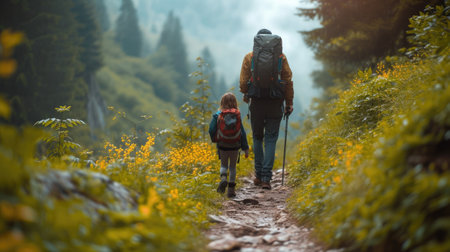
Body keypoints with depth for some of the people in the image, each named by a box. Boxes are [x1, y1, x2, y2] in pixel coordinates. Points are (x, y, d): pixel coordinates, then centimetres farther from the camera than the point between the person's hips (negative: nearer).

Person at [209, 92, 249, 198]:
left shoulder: (218, 115, -5)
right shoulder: (237, 115, -4)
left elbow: (212, 130, -5)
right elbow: (242, 132, -2)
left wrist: (215, 139, 16)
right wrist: (245, 148, 3)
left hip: (222, 145, 0)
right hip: (235, 146, 0)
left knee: (224, 165, 17)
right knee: (233, 166, 13)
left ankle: (223, 178, -14)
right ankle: (231, 189, 11)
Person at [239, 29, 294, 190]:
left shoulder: (249, 57, 3)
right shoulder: (281, 57, 4)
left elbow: (243, 82, 1)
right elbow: (288, 81, 2)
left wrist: (246, 95, 20)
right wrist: (289, 103, 8)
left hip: (257, 103, 0)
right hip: (275, 103, 0)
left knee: (257, 138, 16)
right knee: (271, 139, 4)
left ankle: (259, 175, 17)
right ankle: (266, 178, -3)